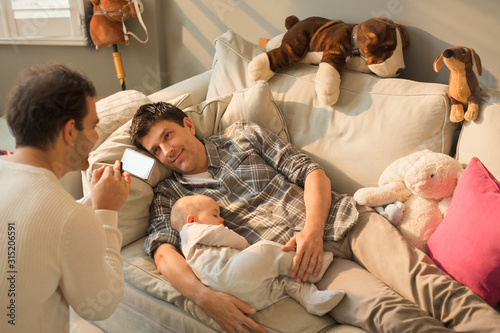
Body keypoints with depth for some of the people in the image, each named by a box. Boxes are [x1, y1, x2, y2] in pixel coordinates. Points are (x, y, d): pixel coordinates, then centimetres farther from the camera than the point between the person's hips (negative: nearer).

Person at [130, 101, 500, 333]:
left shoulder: (242, 134, 15)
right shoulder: (169, 195, 12)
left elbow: (311, 171, 8)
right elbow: (163, 250, -6)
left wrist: (313, 230, -10)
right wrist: (206, 297, -26)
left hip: (337, 219, 3)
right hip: (288, 253, -2)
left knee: (422, 281, -21)